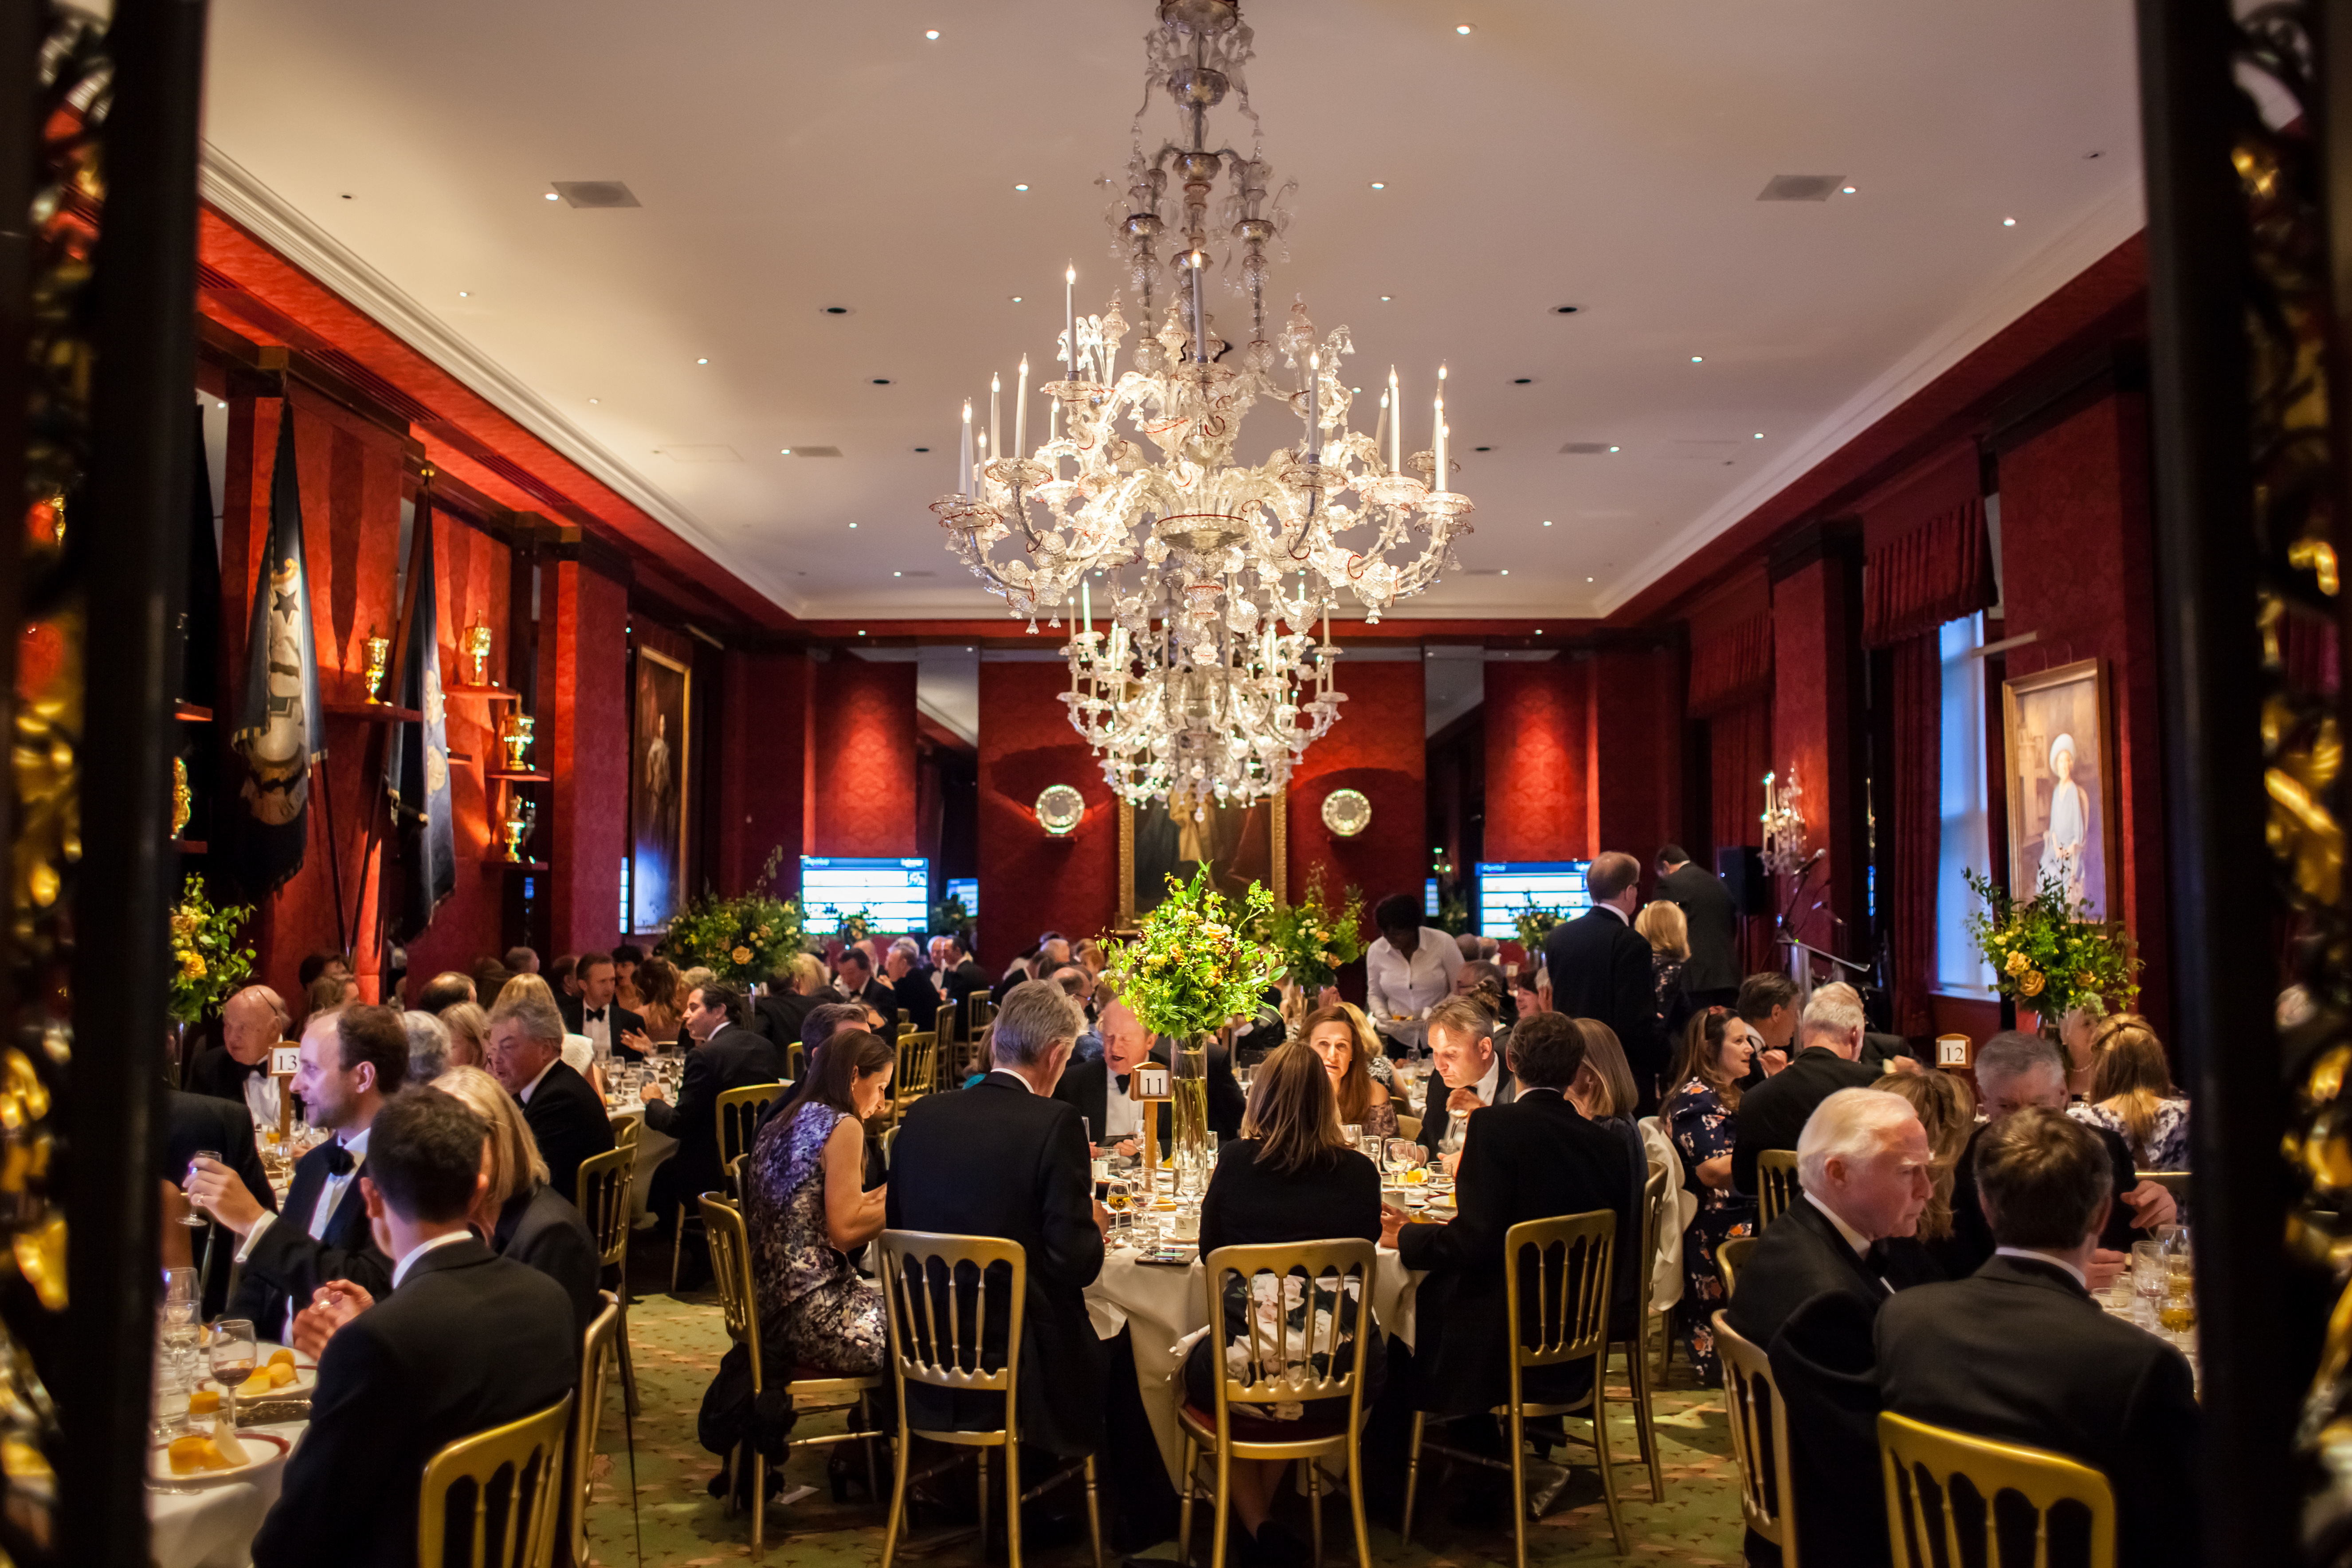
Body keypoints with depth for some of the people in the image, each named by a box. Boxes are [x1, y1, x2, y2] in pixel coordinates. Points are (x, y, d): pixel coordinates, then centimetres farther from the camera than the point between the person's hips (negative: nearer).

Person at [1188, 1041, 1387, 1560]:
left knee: (1195, 1361, 32)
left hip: (1246, 1376, -2)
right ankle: (1264, 1518, 42)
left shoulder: (1235, 1162, -7)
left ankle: (1256, 1527, 31)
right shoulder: (1358, 1172, -3)